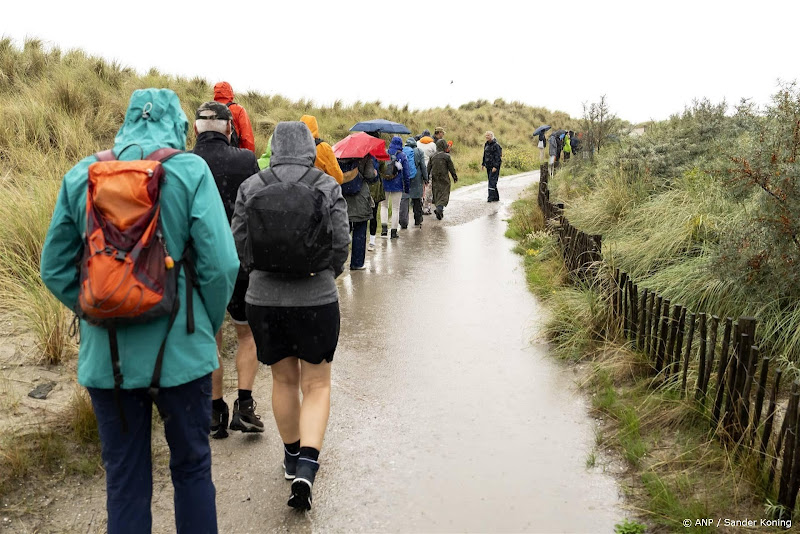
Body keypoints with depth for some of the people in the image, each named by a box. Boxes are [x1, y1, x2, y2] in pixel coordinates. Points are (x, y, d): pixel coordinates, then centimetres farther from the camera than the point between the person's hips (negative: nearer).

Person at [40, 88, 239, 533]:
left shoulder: (82, 175, 3)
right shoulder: (190, 170, -8)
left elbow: (55, 268, 6)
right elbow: (220, 264, -13)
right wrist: (209, 327, 2)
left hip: (105, 355, 3)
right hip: (178, 350, -3)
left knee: (124, 479, 16)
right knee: (191, 467, 17)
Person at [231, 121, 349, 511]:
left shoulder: (250, 187, -2)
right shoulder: (327, 186, -6)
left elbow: (238, 242, 1)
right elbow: (341, 241, -5)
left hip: (263, 299, 2)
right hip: (316, 300, -2)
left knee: (284, 380, 19)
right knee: (317, 384, 10)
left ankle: (292, 458, 35)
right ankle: (306, 467, -3)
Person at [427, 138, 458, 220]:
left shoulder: (432, 156, 1)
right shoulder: (446, 156, -11)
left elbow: (428, 168, 6)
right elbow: (451, 168, -5)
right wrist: (455, 176, 8)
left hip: (435, 179, 4)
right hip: (444, 179, -4)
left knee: (436, 194, 16)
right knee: (444, 194, -2)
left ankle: (439, 209, 21)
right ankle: (439, 208, -23)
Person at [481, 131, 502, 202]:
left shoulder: (496, 145, -13)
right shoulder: (486, 144, 12)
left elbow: (497, 156, -17)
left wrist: (495, 166, -22)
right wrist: (483, 164, 17)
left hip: (494, 166, -8)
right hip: (488, 166, 8)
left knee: (492, 181, -13)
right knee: (491, 181, 11)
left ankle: (491, 197, -15)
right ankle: (496, 197, 18)